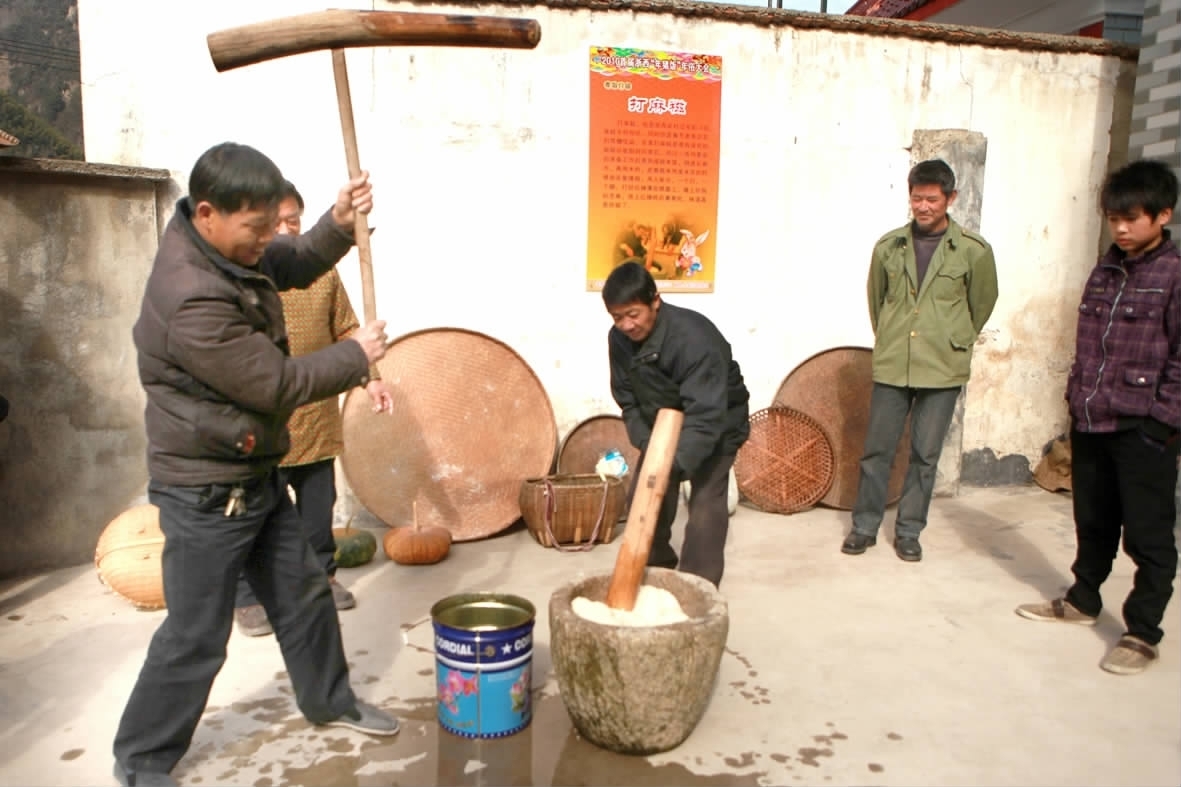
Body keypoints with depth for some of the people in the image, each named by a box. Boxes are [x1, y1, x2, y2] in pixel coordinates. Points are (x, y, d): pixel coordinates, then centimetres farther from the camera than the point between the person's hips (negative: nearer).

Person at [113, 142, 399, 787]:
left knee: (303, 593, 20)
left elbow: (298, 265, 14)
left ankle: (329, 699, 40)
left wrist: (339, 223, -6)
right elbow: (277, 385, -25)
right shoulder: (192, 299, -29)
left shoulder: (228, 246, -1)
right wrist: (356, 355, -11)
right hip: (206, 492, -9)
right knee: (195, 637, 5)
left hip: (254, 476, 9)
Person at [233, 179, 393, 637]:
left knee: (319, 508, 17)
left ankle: (321, 574, 37)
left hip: (317, 422, 4)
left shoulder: (323, 273, 4)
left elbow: (346, 331, 9)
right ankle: (248, 597, 24)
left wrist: (371, 378, -3)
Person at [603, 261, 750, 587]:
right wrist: (647, 445, -22)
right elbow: (628, 401, -6)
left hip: (717, 423, -6)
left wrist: (674, 466, -51)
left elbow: (705, 417, -40)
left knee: (705, 509, -14)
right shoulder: (619, 339, -15)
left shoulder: (695, 339, -36)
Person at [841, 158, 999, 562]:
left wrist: (954, 343, 14)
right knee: (876, 449, 7)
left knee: (925, 454, 7)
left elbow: (983, 303, 9)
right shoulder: (888, 246, 3)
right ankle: (865, 526, 20)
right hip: (891, 366, 2)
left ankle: (908, 531, 21)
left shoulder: (974, 250, -3)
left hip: (942, 371, -1)